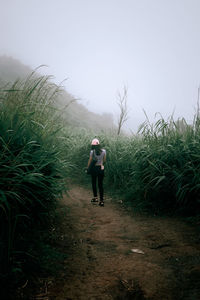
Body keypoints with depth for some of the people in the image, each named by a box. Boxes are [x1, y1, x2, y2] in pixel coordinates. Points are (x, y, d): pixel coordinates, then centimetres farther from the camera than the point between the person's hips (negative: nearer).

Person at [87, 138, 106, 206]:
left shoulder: (92, 151, -11)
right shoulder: (104, 151, -2)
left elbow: (90, 161, -6)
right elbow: (104, 160, 6)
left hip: (94, 168, -3)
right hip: (101, 169, 3)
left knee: (94, 183, 17)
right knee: (100, 184, 8)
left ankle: (95, 197, 15)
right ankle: (101, 200, 5)